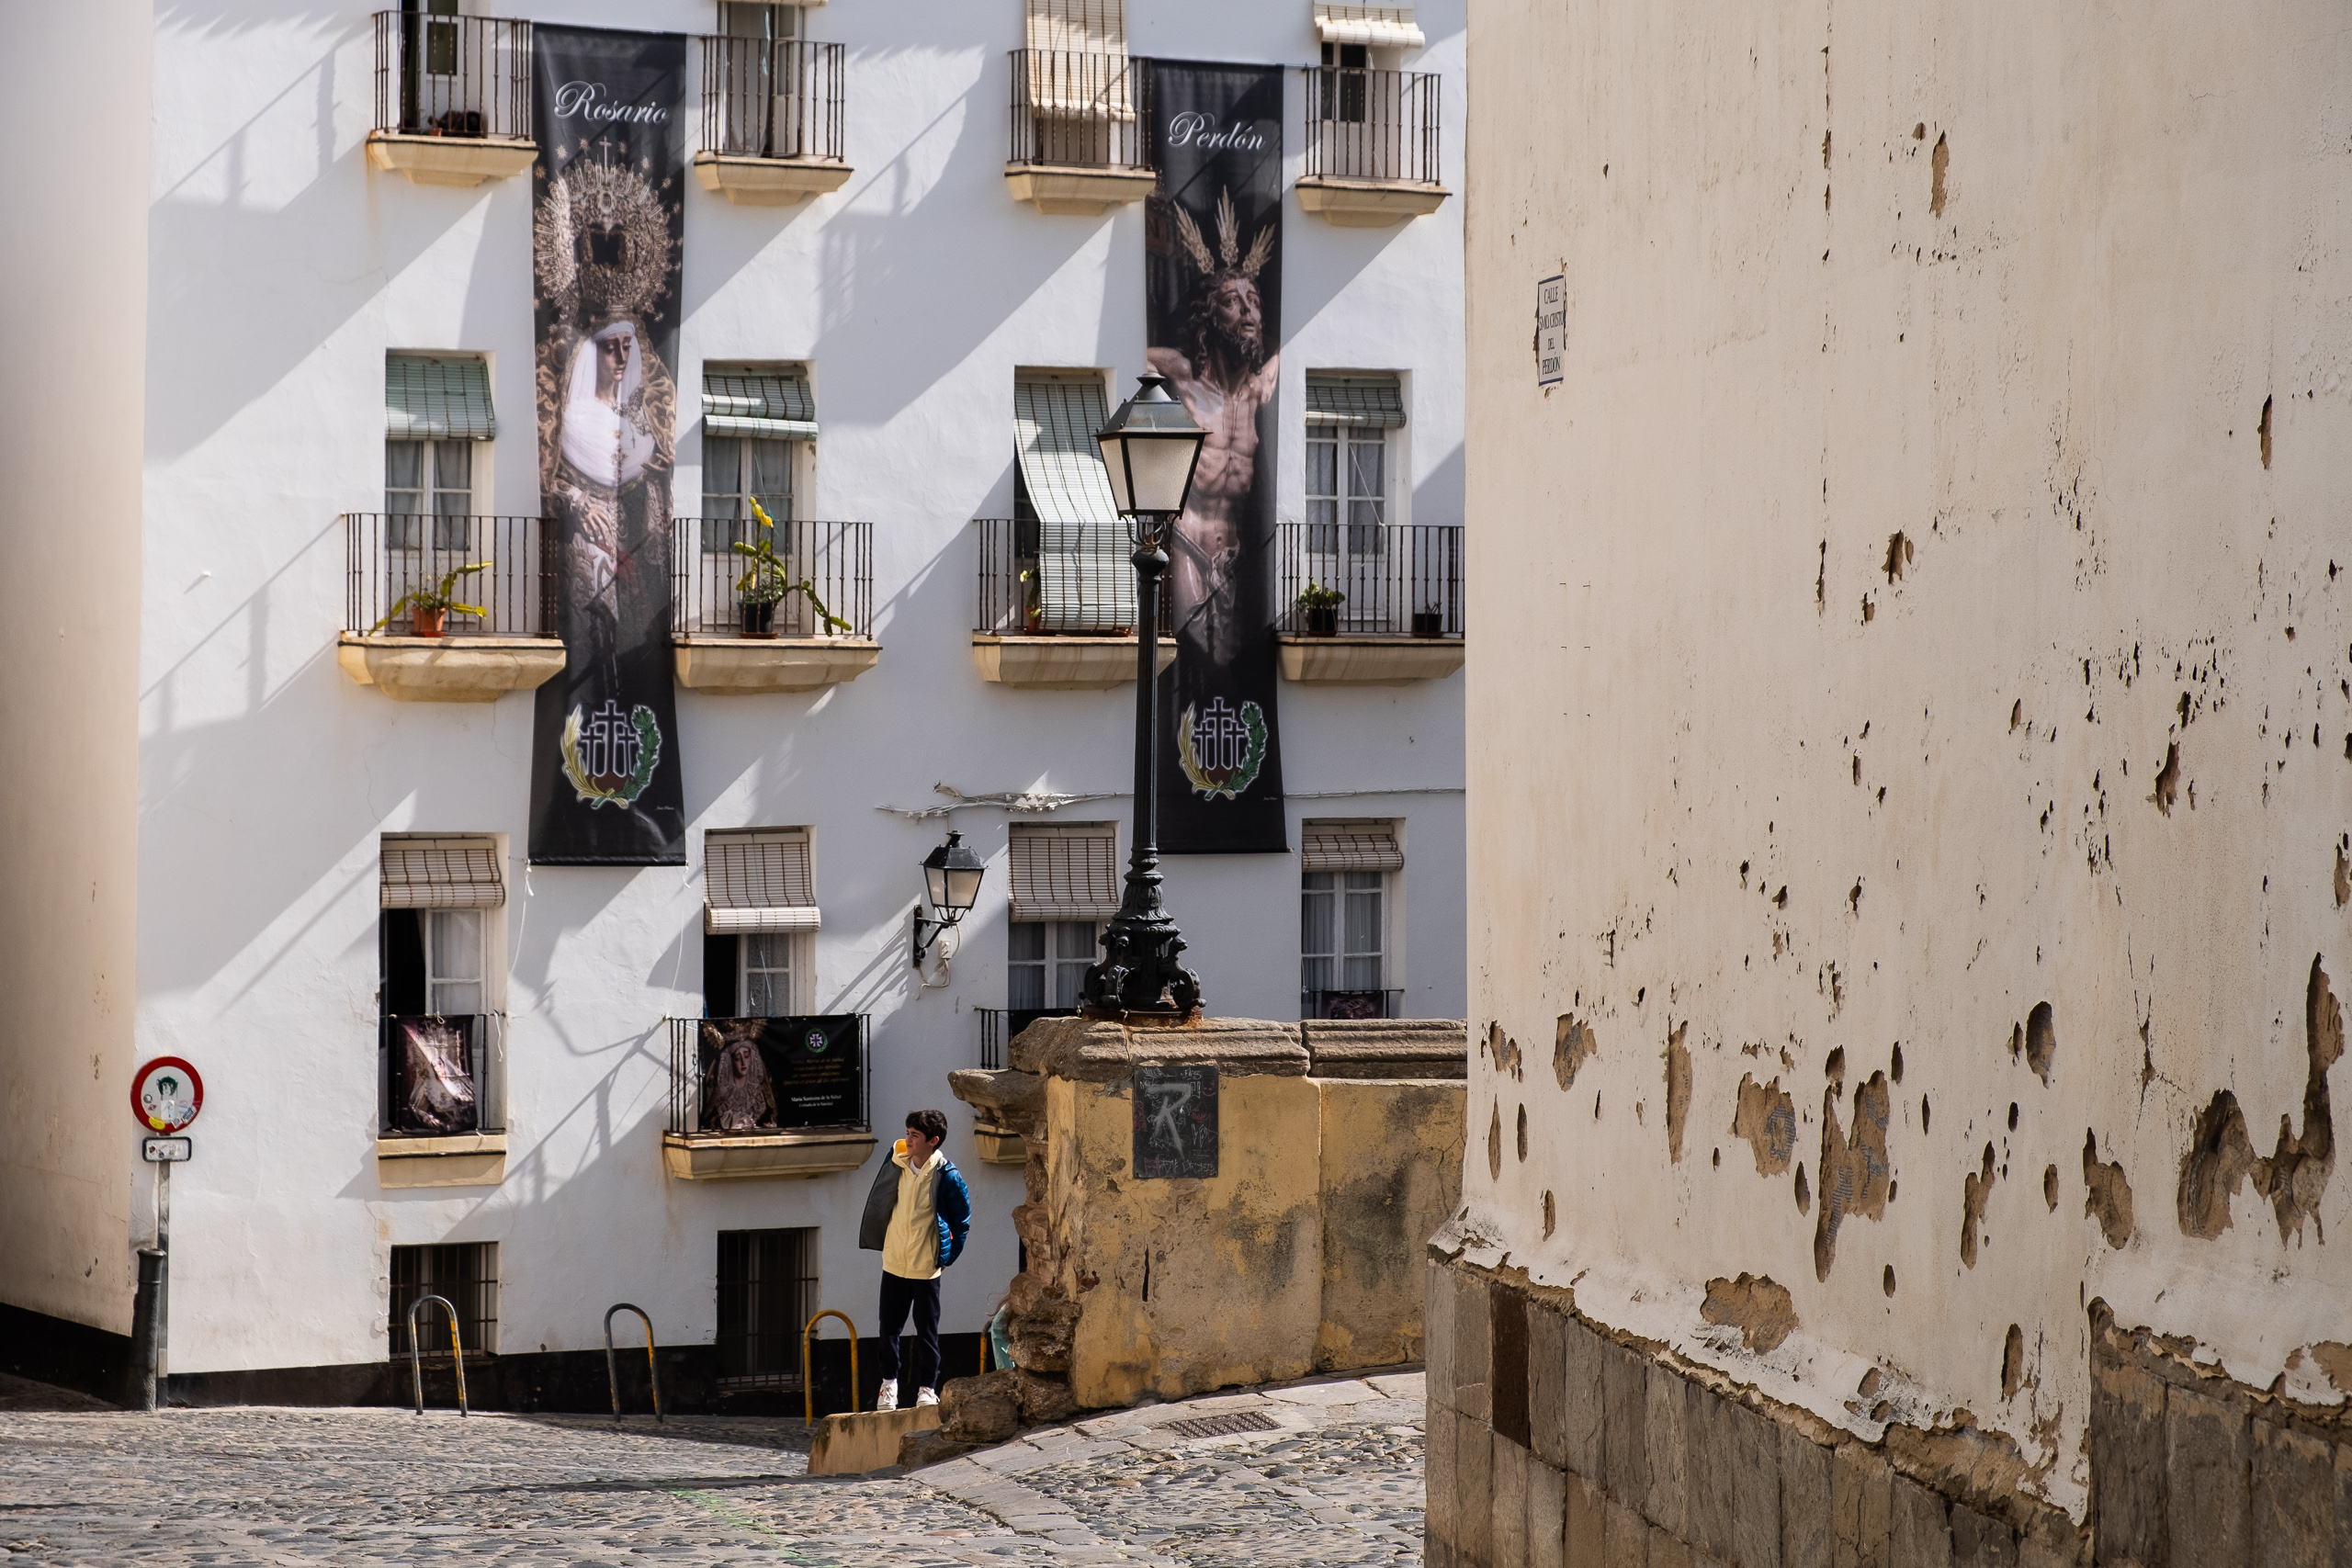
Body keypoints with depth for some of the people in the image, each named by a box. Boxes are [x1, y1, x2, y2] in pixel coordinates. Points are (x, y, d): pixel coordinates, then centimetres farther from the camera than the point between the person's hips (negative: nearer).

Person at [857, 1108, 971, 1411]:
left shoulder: (947, 1176, -14)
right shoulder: (896, 1163, -2)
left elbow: (962, 1221, -2)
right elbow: (880, 1202, 16)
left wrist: (948, 1256, -2)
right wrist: (877, 1241, 18)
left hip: (926, 1268, -4)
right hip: (893, 1263, 4)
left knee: (927, 1331, 5)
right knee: (889, 1327, 9)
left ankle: (927, 1388, 15)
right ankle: (889, 1382, 24)